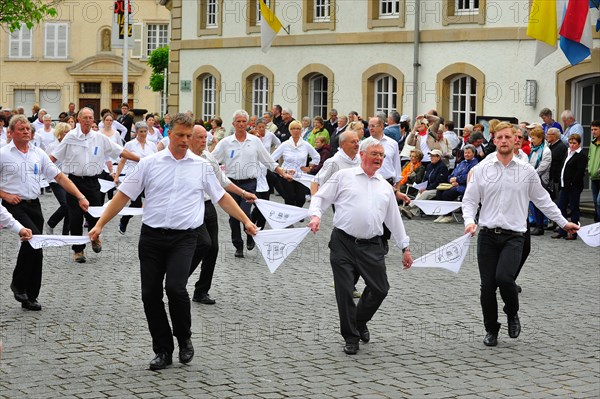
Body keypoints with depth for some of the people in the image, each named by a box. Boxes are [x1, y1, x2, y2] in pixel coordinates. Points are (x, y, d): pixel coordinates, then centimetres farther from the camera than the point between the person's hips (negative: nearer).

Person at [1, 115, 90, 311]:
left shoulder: (38, 154, 8)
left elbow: (59, 177, 6)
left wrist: (80, 197, -2)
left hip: (34, 205, 5)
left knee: (35, 247, 6)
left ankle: (30, 296, 16)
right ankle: (18, 283, -9)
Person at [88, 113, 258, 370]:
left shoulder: (201, 166, 7)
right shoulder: (150, 163, 5)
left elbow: (222, 197, 16)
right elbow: (124, 195, 6)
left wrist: (246, 221, 14)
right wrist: (100, 224, 2)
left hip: (183, 237, -1)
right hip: (152, 236, 2)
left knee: (175, 287, -19)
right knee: (150, 294, 2)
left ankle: (184, 338, 8)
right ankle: (163, 350, 16)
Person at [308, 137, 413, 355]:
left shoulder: (385, 187, 17)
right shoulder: (344, 176, 5)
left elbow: (394, 219, 21)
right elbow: (321, 197, 5)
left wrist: (405, 247, 20)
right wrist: (316, 215, -15)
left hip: (371, 246, 3)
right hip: (343, 243, -3)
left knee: (380, 289, 2)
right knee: (345, 291, -2)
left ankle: (360, 323, 29)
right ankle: (351, 337, 11)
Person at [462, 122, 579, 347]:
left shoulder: (526, 171, 5)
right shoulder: (481, 169, 4)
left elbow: (543, 200, 15)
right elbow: (469, 200, 6)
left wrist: (564, 223, 17)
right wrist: (469, 221, -12)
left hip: (513, 236, -1)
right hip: (487, 235, 1)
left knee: (504, 277, -21)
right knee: (487, 285, 1)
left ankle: (513, 314, 9)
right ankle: (491, 330, 20)